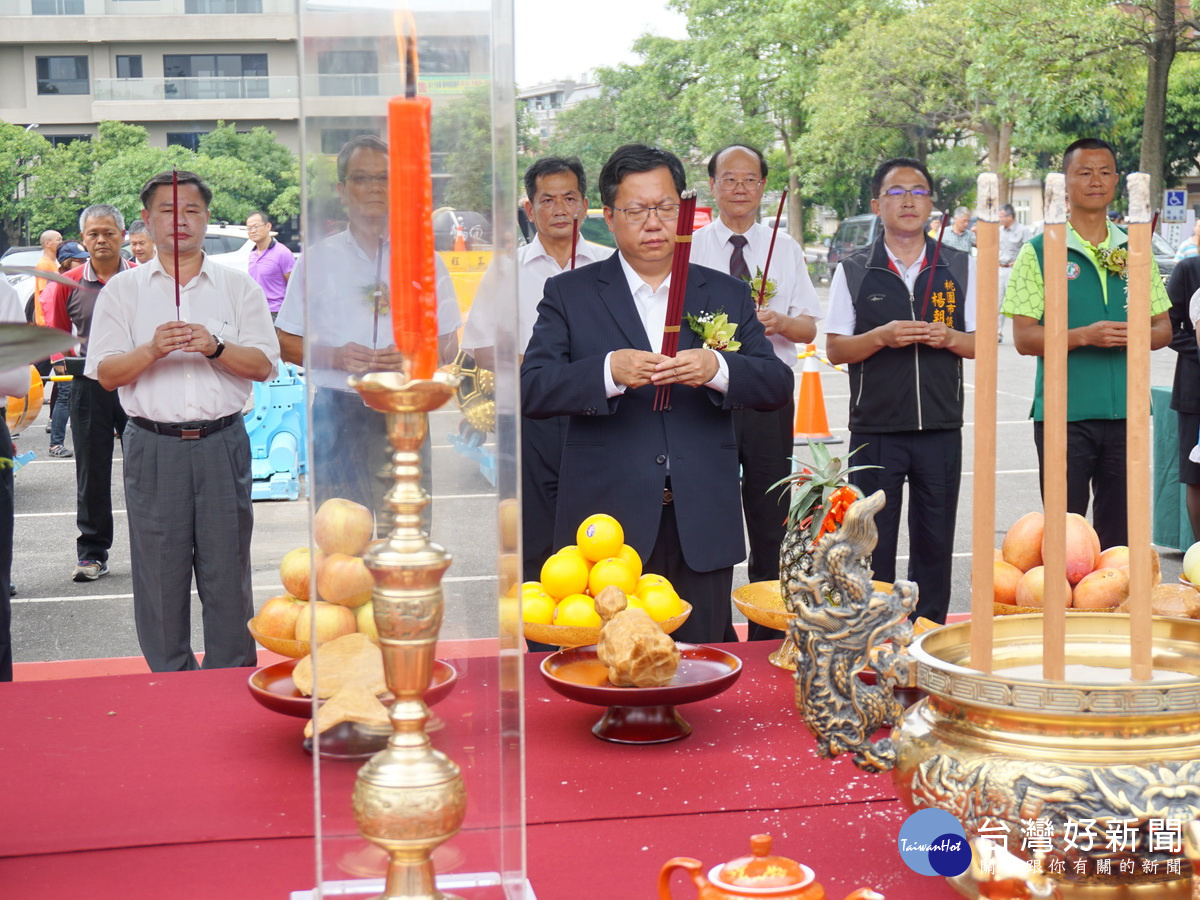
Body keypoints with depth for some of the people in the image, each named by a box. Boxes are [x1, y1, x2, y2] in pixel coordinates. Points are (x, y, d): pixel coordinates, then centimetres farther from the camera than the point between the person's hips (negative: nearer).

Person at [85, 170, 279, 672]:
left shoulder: (238, 286, 9)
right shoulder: (123, 290, 8)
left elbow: (264, 365, 2)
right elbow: (106, 374, 1)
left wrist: (215, 347, -16)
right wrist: (152, 350, -17)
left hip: (222, 443, 0)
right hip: (153, 446, 0)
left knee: (228, 569, 2)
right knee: (158, 571, 3)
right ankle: (169, 682, 14)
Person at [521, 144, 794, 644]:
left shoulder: (727, 294, 12)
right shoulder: (568, 295, 6)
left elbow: (777, 386, 5)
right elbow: (530, 390, -5)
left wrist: (717, 369, -16)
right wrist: (609, 372, -22)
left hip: (702, 529, 2)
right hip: (607, 526, -2)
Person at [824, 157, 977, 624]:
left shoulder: (960, 268, 9)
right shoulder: (853, 271, 5)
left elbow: (982, 343, 9)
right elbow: (835, 349, 1)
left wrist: (949, 338, -11)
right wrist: (882, 337, -15)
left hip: (941, 428, 2)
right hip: (875, 429, -1)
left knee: (934, 541, 6)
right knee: (873, 542, 0)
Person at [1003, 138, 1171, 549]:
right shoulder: (1039, 252, -2)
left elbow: (1163, 328, 14)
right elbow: (1024, 337, -6)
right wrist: (1084, 336, -20)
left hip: (1127, 411, 4)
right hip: (1063, 411, -4)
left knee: (1120, 531, 10)